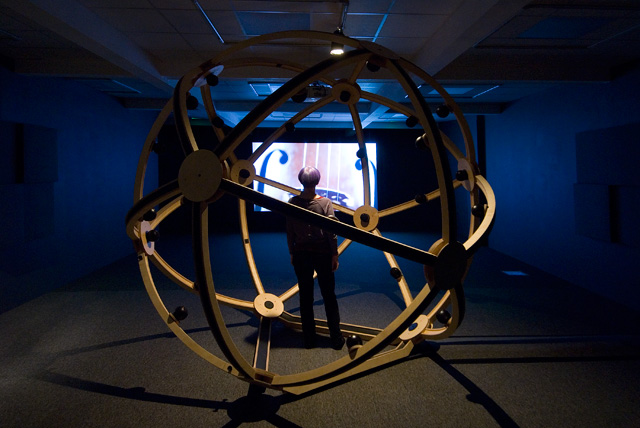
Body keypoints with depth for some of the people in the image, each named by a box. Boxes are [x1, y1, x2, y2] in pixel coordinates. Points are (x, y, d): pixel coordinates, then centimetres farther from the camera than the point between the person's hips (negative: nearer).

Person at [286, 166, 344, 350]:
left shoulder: (292, 203, -6)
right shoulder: (325, 203, -10)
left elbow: (289, 232, -1)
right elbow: (331, 231, -9)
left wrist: (292, 253, 9)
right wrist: (334, 254, 0)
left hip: (301, 254, 1)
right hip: (322, 253, -1)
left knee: (305, 297, 11)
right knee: (329, 296, 9)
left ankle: (309, 339, 18)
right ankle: (336, 338, 15)